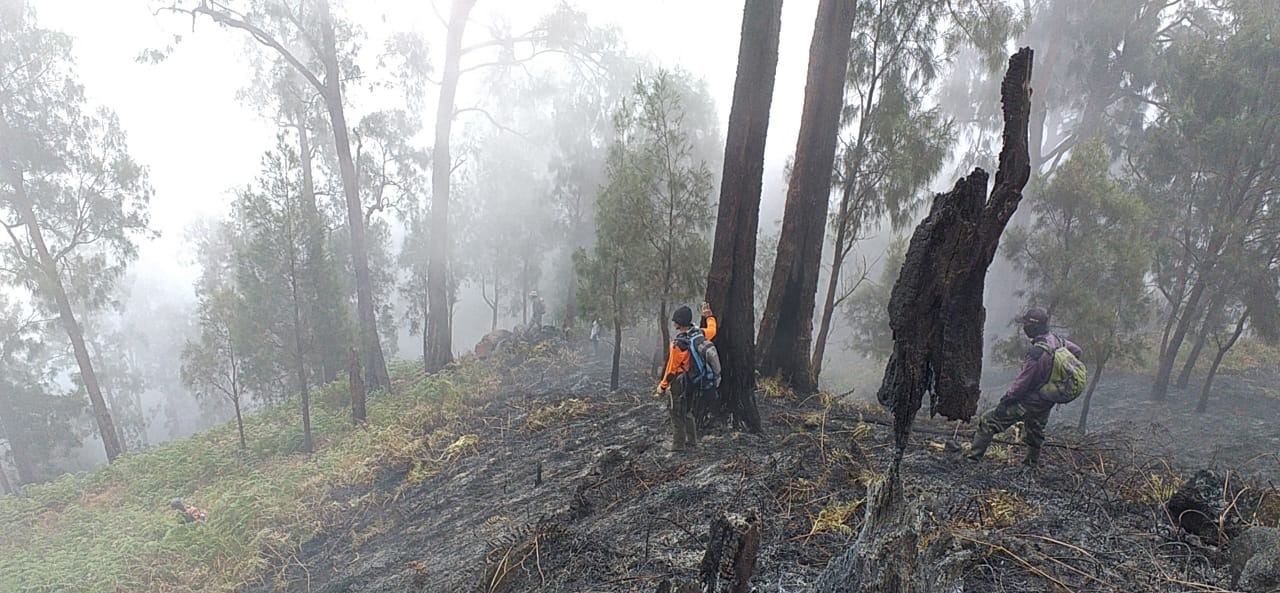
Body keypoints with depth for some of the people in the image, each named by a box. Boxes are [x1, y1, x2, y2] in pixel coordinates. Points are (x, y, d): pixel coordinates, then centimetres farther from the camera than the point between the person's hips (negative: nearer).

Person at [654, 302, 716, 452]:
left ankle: (678, 444, 10)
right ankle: (692, 441, 26)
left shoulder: (678, 344, -24)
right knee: (688, 412, 20)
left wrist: (662, 386, -8)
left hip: (679, 384, -8)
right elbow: (712, 330, 19)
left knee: (677, 415, 4)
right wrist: (709, 316, 36)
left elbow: (671, 368, -18)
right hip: (694, 382, 8)